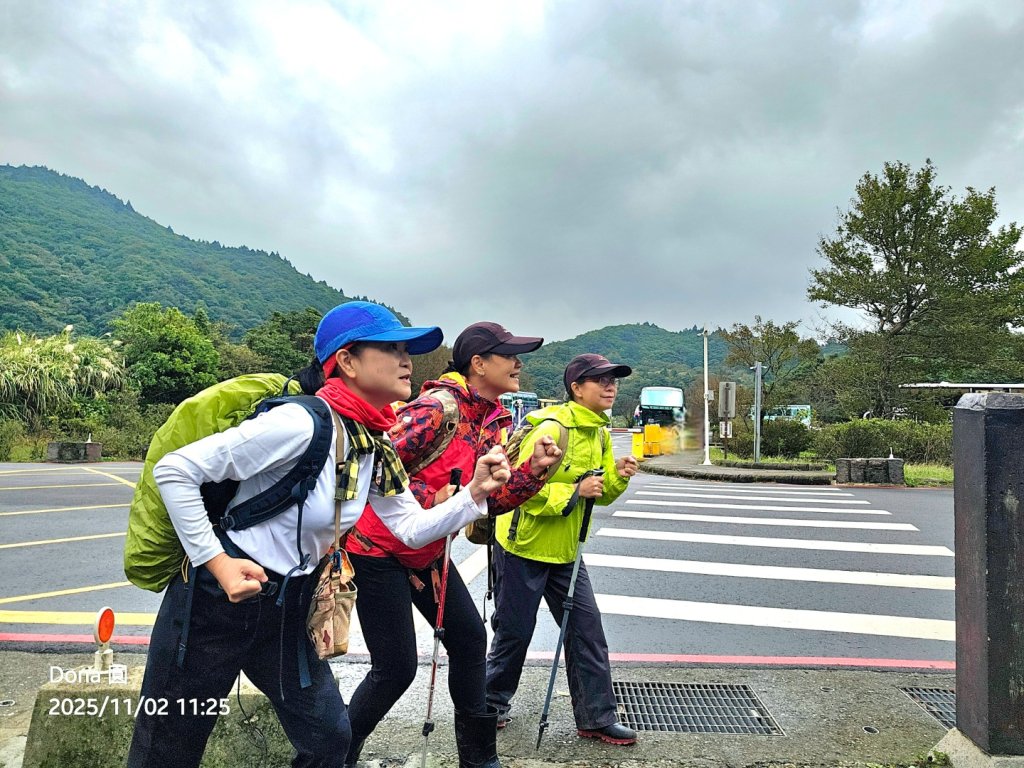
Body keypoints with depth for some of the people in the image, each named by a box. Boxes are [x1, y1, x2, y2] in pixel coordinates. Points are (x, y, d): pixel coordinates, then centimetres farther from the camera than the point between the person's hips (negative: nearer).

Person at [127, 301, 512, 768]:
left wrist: (475, 492, -13)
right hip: (217, 597, -7)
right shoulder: (302, 423, -26)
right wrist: (216, 562, -25)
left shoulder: (377, 448, -1)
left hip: (288, 607, 7)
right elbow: (174, 470, -23)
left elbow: (413, 529, 1)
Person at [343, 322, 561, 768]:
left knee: (470, 639, 10)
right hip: (379, 550, -8)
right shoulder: (437, 408, -25)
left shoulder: (498, 422, 2)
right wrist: (430, 500, -26)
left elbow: (493, 500, 1)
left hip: (428, 552, 9)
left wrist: (535, 469, -13)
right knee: (396, 668, -2)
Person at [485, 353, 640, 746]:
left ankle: (597, 718, 19)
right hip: (523, 545, -7)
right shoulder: (551, 428, -22)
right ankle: (492, 702, 31)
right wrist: (575, 490, -27)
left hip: (564, 551, 8)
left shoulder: (600, 433, 5)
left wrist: (619, 477, -10)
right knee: (515, 631, 6)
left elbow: (600, 493, 10)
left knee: (587, 629, 6)